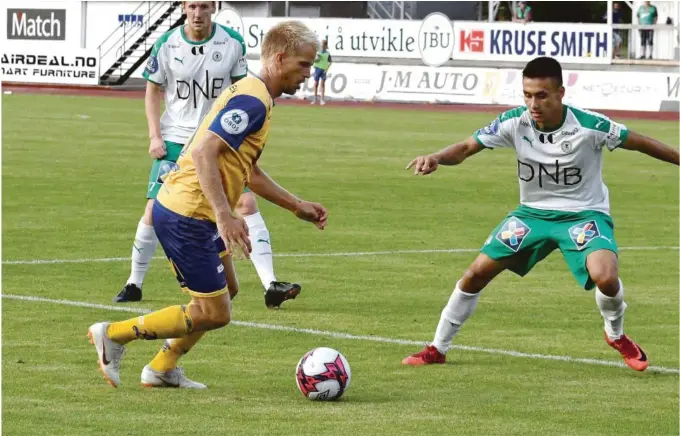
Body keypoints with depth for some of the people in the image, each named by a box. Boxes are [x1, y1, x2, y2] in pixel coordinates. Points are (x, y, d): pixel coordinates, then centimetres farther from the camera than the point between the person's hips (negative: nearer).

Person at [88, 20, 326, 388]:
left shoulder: (250, 94, 16)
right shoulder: (252, 101, -17)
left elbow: (248, 172, 25)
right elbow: (205, 153, -27)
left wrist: (298, 207, 23)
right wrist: (225, 216, -32)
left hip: (180, 210, 11)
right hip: (187, 216, -11)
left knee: (227, 289, 21)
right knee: (214, 313, -3)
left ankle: (162, 369, 25)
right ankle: (114, 335, 3)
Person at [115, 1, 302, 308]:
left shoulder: (232, 43, -5)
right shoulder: (167, 45, -5)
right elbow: (153, 91, 5)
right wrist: (155, 136, -4)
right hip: (176, 140, 0)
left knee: (246, 202, -13)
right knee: (155, 209, -6)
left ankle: (270, 285, -13)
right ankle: (134, 285, 13)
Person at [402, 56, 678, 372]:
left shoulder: (590, 126, -23)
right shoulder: (515, 123, -15)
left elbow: (641, 143, -10)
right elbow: (467, 148, -13)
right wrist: (436, 158, -33)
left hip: (583, 214, -4)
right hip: (533, 212, 4)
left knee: (604, 277, -30)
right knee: (477, 272, -2)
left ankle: (617, 336, 5)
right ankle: (438, 349, 18)